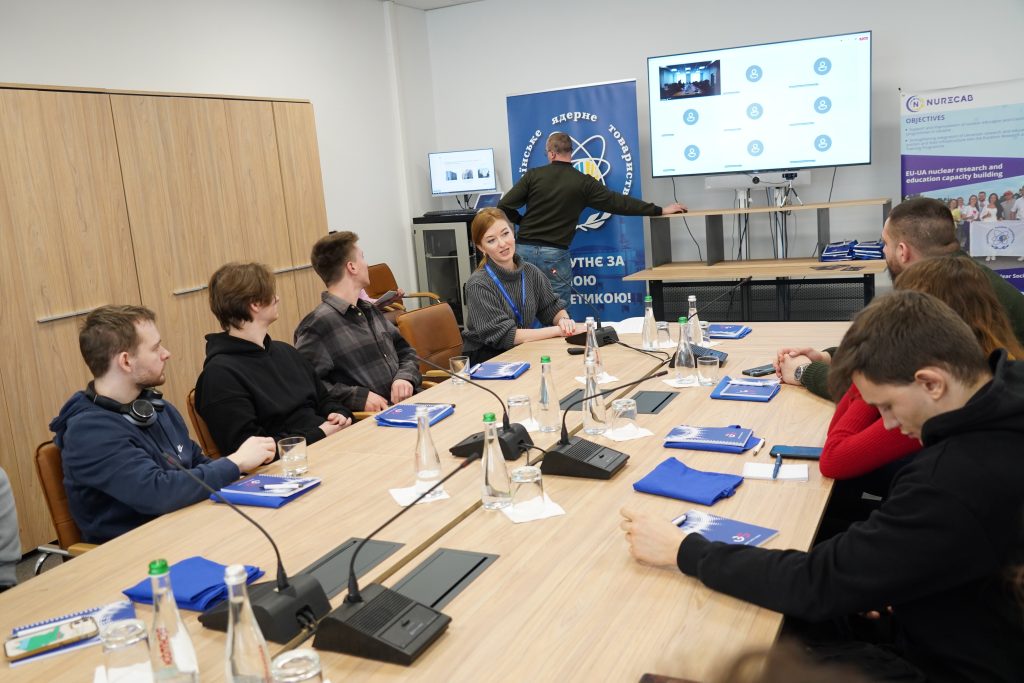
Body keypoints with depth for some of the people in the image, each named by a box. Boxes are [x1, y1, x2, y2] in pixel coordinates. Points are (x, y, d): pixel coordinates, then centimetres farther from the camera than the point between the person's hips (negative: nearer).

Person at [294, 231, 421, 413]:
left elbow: (406, 351, 22)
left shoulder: (370, 310, 20)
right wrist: (358, 397, -19)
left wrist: (405, 377, 1)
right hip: (369, 421, -8)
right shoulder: (318, 324, -9)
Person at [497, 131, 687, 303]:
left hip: (525, 249, 2)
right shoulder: (583, 183, -1)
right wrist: (659, 210, 4)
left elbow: (504, 206, -3)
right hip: (555, 254, -2)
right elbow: (618, 202, -1)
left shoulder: (533, 175, 1)